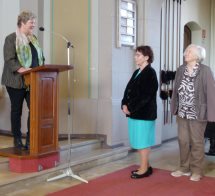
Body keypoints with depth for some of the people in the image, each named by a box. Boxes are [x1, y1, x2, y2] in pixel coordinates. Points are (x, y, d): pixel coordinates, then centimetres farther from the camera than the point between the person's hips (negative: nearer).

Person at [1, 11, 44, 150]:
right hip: (17, 81, -5)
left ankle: (31, 139, 7)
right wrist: (22, 70, -28)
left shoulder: (34, 39, 16)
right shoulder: (11, 39, -4)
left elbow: (41, 58, 18)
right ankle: (17, 139, 17)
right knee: (17, 110, 5)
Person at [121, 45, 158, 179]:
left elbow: (145, 95, -18)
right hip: (134, 112, 8)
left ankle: (144, 169, 10)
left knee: (142, 141, -1)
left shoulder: (150, 73, -11)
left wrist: (130, 108, -16)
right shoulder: (137, 72, 14)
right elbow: (128, 90, 12)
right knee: (139, 141, 14)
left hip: (144, 113, -8)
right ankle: (145, 166, 25)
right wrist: (125, 105, -4)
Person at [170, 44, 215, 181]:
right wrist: (175, 108, 9)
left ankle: (197, 171, 20)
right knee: (183, 140, 12)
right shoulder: (181, 70, 5)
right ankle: (184, 168, 27)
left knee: (197, 142, 7)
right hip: (182, 112, 5)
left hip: (197, 113, -5)